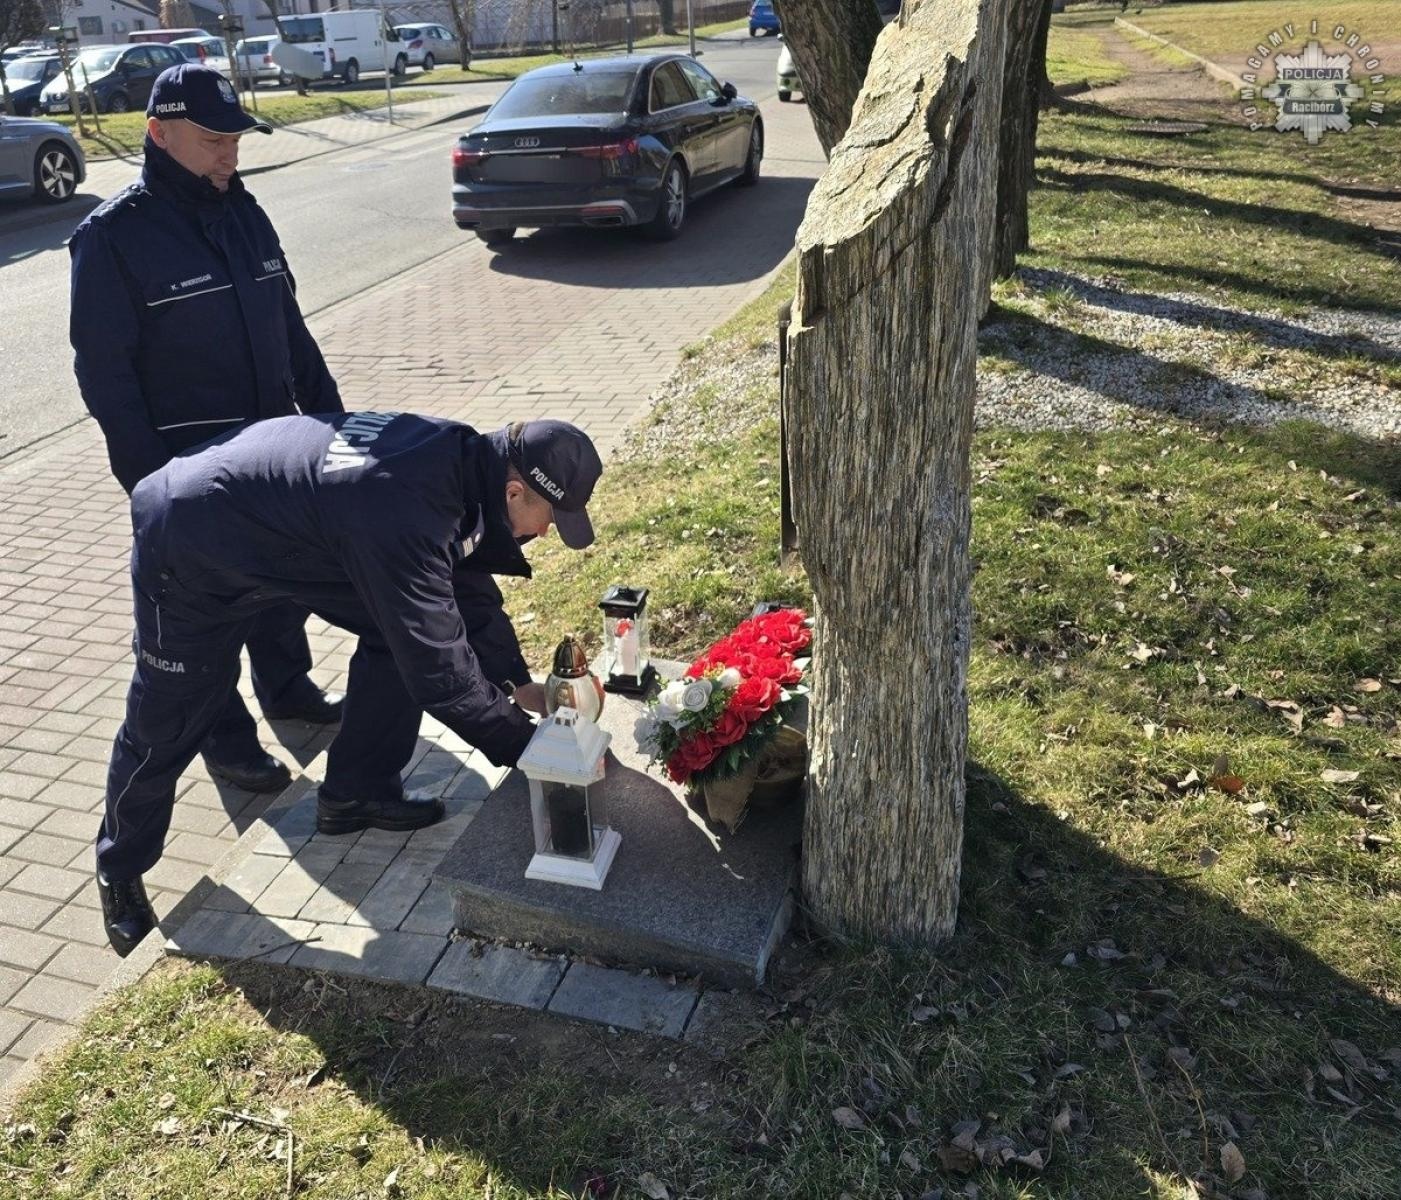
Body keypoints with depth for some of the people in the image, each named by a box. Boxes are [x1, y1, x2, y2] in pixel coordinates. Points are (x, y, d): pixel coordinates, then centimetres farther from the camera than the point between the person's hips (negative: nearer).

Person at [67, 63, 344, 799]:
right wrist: (149, 477, -16)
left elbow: (290, 327, 14)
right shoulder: (113, 237, -13)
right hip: (190, 464, -6)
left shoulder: (243, 214, 7)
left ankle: (287, 688, 39)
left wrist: (328, 414, 11)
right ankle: (227, 738, 21)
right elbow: (104, 372, -13)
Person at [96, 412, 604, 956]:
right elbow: (437, 667, -33)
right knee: (166, 723, 8)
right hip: (192, 544, -7)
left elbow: (467, 583, 3)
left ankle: (358, 792, 13)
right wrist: (523, 743, -21)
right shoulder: (407, 515, -39)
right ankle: (120, 870, 35)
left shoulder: (464, 458, -12)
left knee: (400, 630, -3)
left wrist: (517, 682, -1)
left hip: (289, 520, 8)